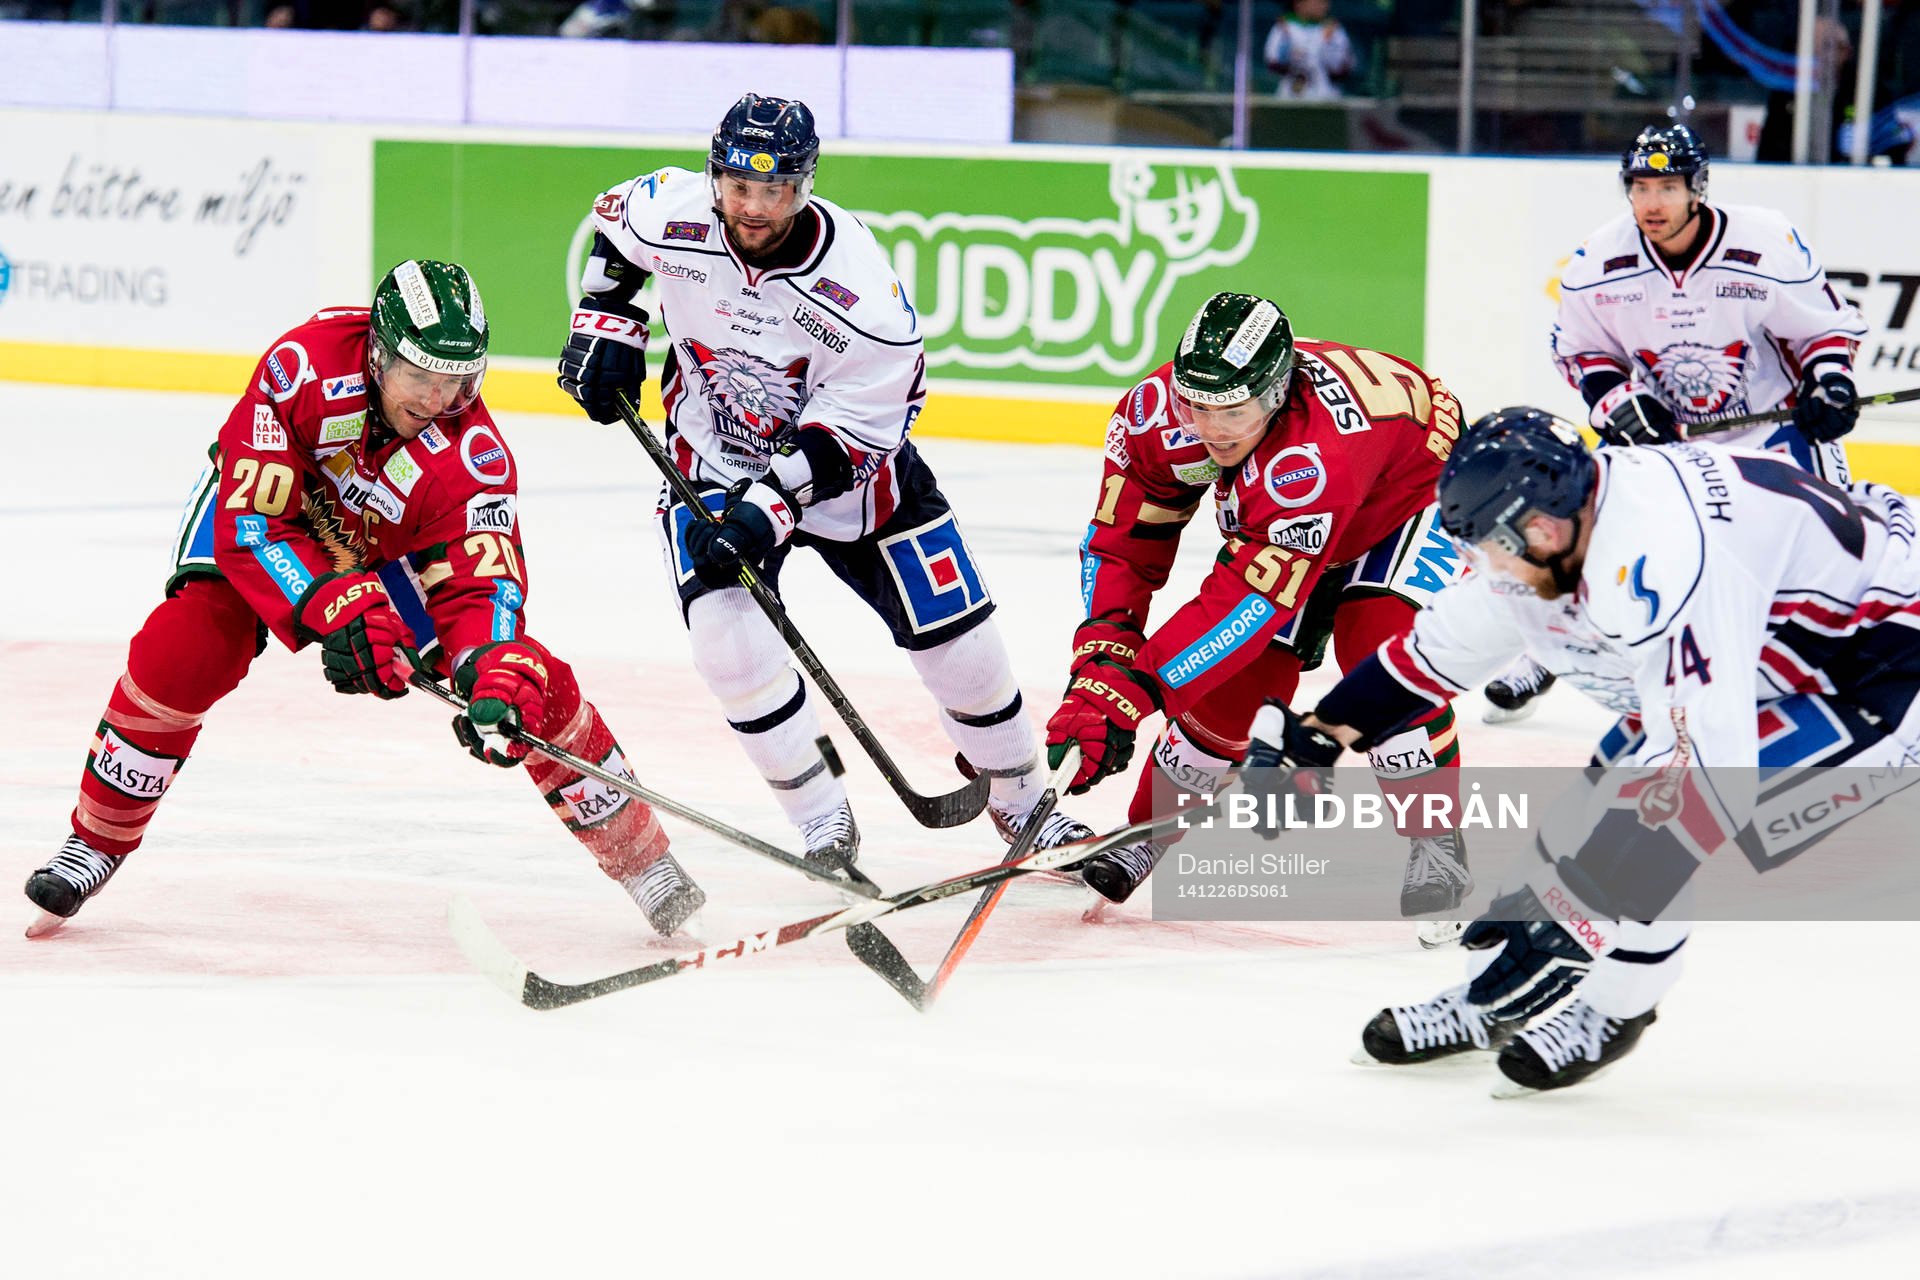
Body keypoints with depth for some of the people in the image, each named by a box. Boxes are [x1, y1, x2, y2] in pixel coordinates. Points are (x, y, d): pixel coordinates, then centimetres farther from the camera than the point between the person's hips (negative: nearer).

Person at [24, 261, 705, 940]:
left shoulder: (474, 453, -32)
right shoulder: (303, 366, -38)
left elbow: (477, 584, -35)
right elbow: (252, 523, -37)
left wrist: (496, 676, -54)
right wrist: (335, 606, -48)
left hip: (392, 548, 2)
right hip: (257, 499, -2)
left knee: (531, 684, -12)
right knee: (189, 647, -26)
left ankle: (638, 852, 7)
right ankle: (98, 839, -7)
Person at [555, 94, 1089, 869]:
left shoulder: (862, 295, -31)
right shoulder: (670, 217, -21)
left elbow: (848, 435, -25)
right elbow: (612, 225, 5)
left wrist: (767, 511, -33)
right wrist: (606, 323, -3)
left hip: (847, 464, -1)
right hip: (715, 460, 1)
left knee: (955, 632, 2)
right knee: (728, 634, -21)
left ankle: (1020, 799, 27)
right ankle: (821, 819, -5)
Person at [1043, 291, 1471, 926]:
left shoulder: (1315, 450, -46)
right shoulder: (1159, 411, -28)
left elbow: (1252, 595, -46)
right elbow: (1122, 544, -16)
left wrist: (1131, 690, -47)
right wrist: (1101, 670, -28)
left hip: (1417, 493, -5)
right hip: (1274, 514, 5)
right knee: (1234, 683, -5)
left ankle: (1435, 846, -13)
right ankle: (1152, 833, 18)